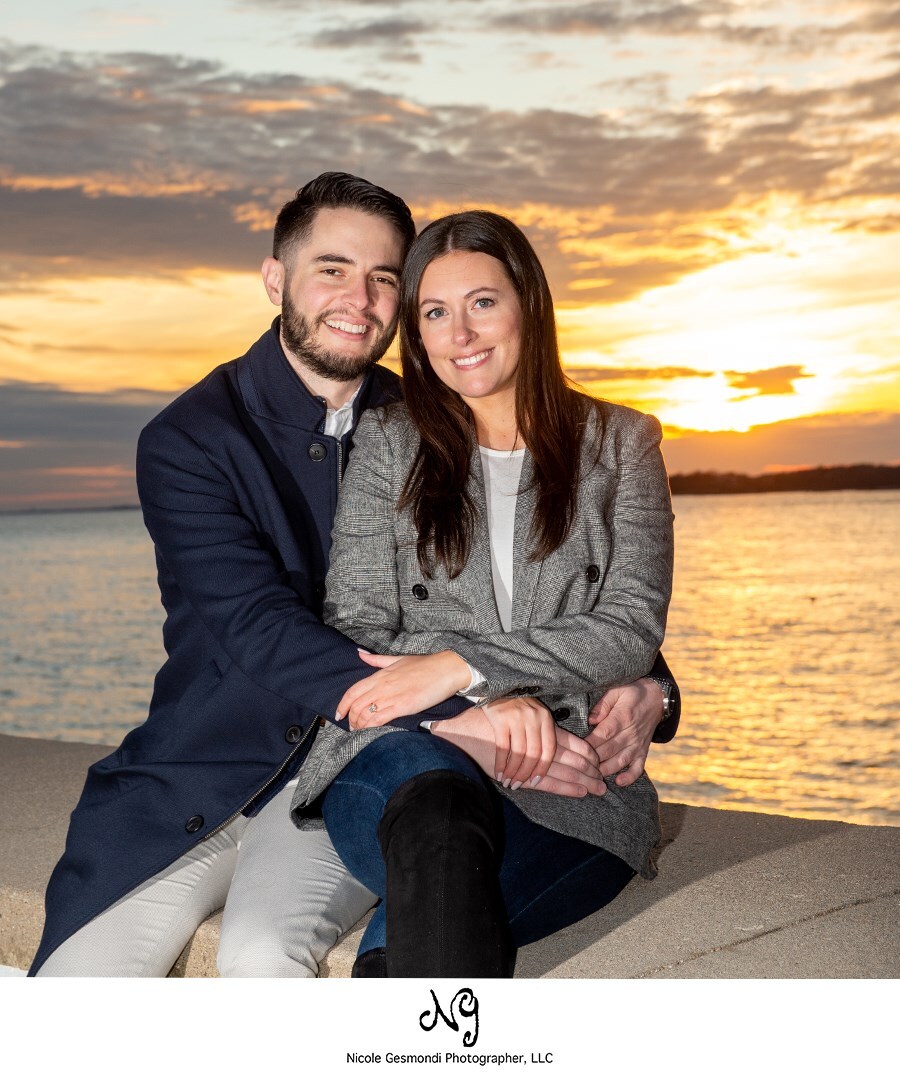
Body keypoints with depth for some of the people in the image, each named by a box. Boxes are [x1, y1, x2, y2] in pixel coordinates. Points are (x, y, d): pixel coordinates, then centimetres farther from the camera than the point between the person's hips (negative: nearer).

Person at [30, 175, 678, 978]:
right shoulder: (189, 440, -5)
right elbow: (262, 631, -20)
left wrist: (638, 679, -17)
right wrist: (461, 714, -32)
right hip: (199, 780, 0)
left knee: (264, 951, -27)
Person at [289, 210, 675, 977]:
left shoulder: (620, 444, 13)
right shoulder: (389, 444, 14)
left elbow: (634, 628, 1)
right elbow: (356, 632, 7)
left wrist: (465, 667, -13)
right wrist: (472, 721, -14)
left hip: (569, 779, 0)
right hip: (406, 753, 0)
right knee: (439, 813, -39)